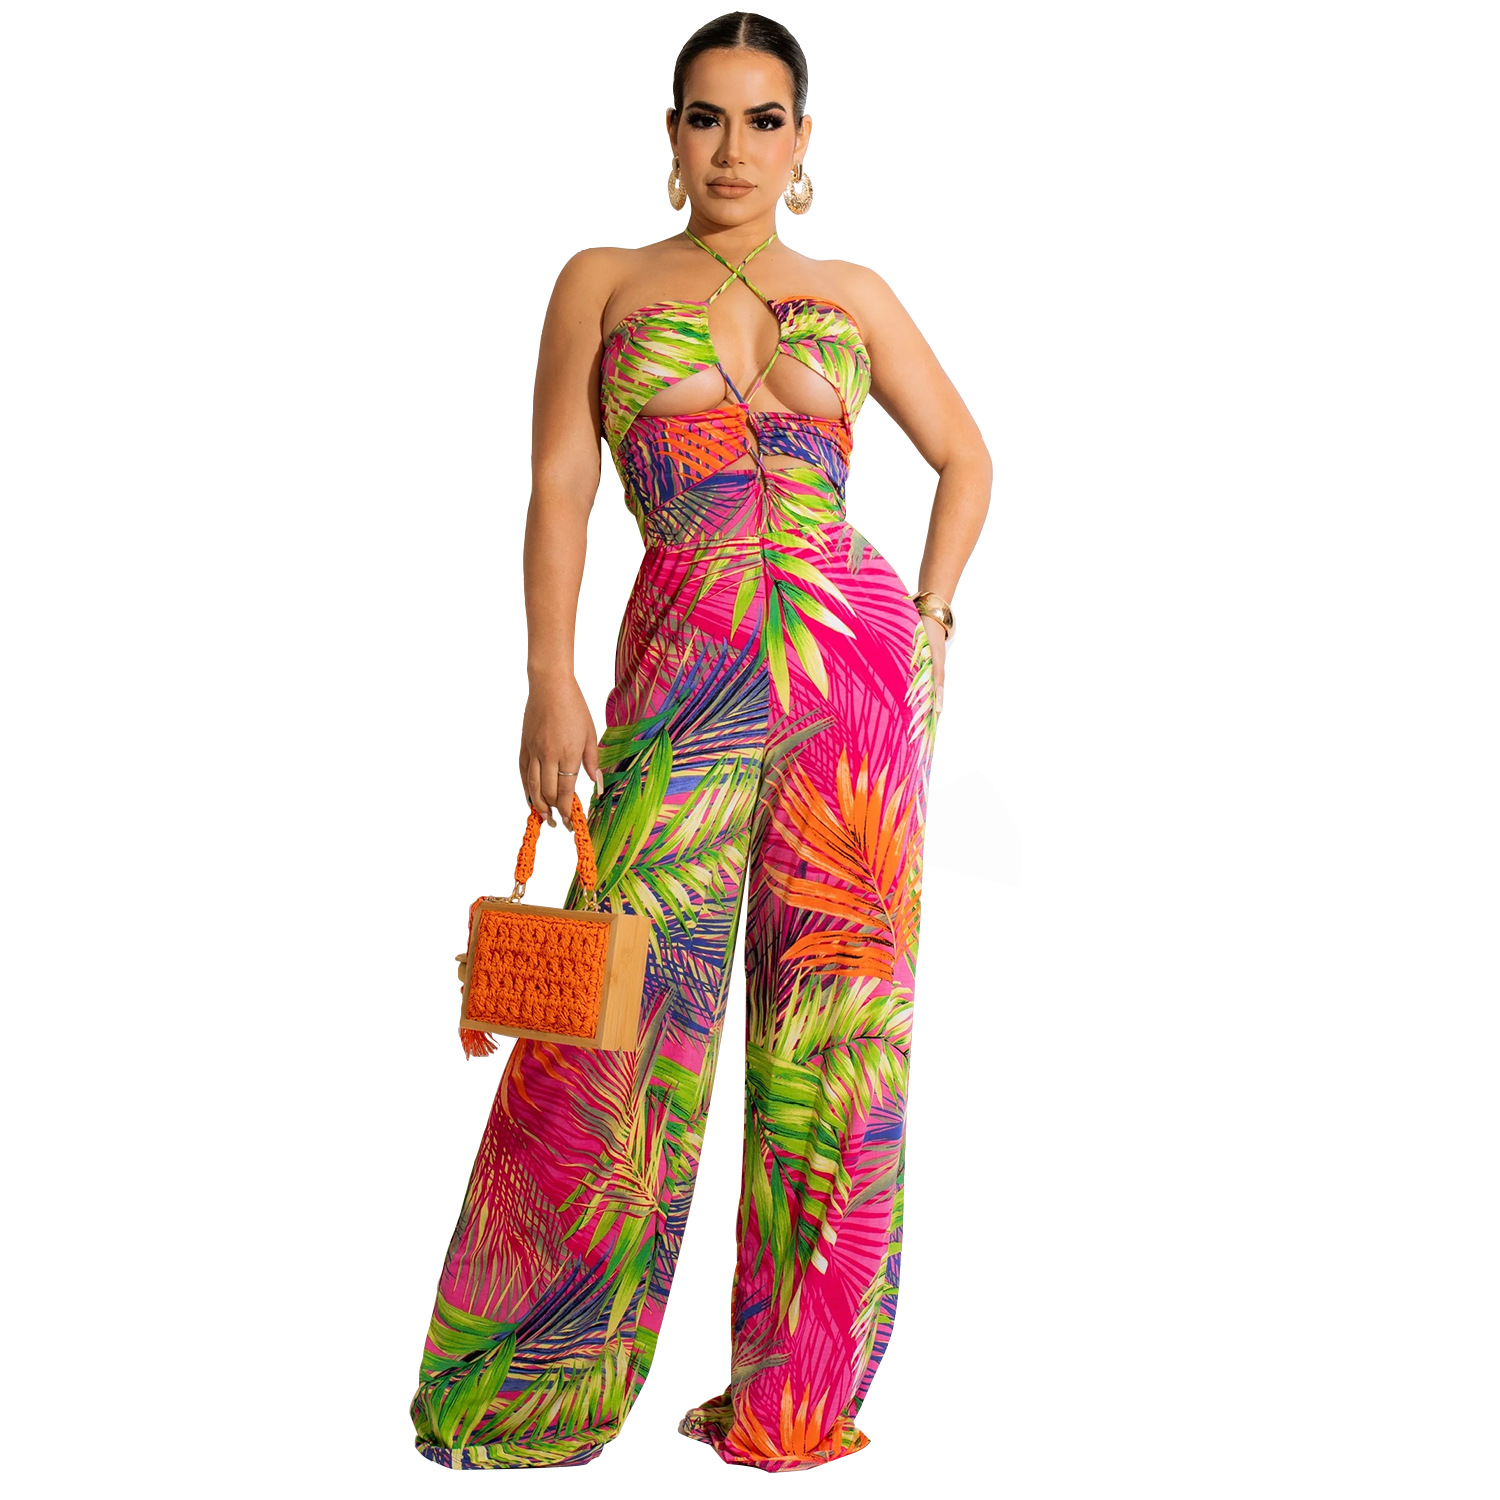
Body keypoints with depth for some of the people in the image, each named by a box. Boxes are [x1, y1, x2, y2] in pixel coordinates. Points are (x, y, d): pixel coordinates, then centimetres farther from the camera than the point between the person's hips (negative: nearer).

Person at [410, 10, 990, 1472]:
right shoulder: (603, 284, 10)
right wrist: (551, 683, -6)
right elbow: (559, 488, 4)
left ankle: (797, 1385, 15)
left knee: (835, 1019, 2)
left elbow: (963, 455, 22)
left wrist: (931, 617, 9)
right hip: (687, 673, -1)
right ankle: (526, 1375, 12)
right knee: (633, 1007, -5)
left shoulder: (852, 295, 14)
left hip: (857, 660, 2)